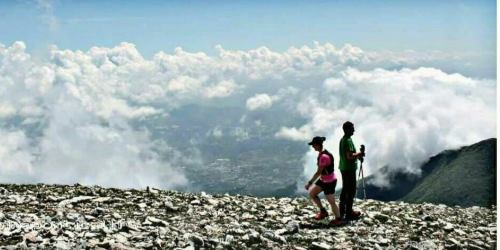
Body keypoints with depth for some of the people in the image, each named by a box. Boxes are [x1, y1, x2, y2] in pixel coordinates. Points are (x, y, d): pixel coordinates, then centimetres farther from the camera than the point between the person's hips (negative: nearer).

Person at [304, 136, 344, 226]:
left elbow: (318, 172, -27)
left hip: (329, 181, -10)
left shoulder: (324, 156, -29)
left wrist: (310, 183, -22)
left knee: (331, 202, 2)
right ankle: (323, 211, 24)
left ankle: (338, 220, 20)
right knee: (311, 193, 11)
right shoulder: (321, 153, 1)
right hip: (323, 180, 10)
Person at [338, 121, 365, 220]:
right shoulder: (348, 140, -19)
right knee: (351, 190, -4)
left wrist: (357, 156, 12)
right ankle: (349, 213, -1)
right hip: (349, 169, -10)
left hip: (343, 168, 10)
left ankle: (342, 211, 21)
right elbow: (350, 156, -26)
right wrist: (359, 154, -12)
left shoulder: (343, 139, 12)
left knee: (345, 189, 15)